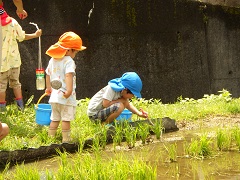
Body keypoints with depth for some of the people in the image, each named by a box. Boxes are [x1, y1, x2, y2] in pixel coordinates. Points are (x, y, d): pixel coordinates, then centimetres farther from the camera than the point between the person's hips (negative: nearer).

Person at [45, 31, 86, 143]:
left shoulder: (53, 60, 12)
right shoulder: (69, 61, -13)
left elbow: (47, 74, 24)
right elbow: (69, 75, -29)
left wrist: (48, 88, 37)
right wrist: (69, 90, -38)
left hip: (54, 96, 7)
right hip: (65, 97, -7)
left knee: (55, 119, 16)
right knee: (66, 119, 0)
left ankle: (50, 138, 20)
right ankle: (66, 140, 2)